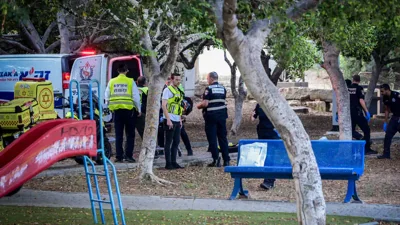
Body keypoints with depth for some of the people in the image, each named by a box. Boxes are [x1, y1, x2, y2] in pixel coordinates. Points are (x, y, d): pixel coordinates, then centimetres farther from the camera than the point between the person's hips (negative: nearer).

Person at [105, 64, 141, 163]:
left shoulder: (112, 82, 5)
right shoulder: (130, 81, -3)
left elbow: (107, 97, 8)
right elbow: (136, 97, -2)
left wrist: (109, 107, 20)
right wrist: (139, 110, 9)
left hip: (116, 110, 3)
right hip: (128, 110, -3)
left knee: (118, 135, 9)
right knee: (130, 135, 6)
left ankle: (119, 156, 8)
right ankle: (128, 156, -1)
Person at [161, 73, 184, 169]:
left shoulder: (178, 91, 17)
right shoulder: (167, 90, -8)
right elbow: (164, 106, -15)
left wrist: (180, 119, 19)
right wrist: (168, 120, -20)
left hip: (177, 121, 8)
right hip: (170, 120, -8)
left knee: (176, 142, 10)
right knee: (169, 142, -3)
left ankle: (173, 162, 16)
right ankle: (168, 163, 0)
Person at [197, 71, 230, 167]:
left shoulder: (209, 89, -12)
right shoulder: (223, 88, 9)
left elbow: (205, 103, -18)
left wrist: (198, 106, 2)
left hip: (211, 116, -6)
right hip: (222, 115, 6)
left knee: (212, 138, -1)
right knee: (223, 138, 10)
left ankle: (216, 159, -7)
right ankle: (226, 160, 9)